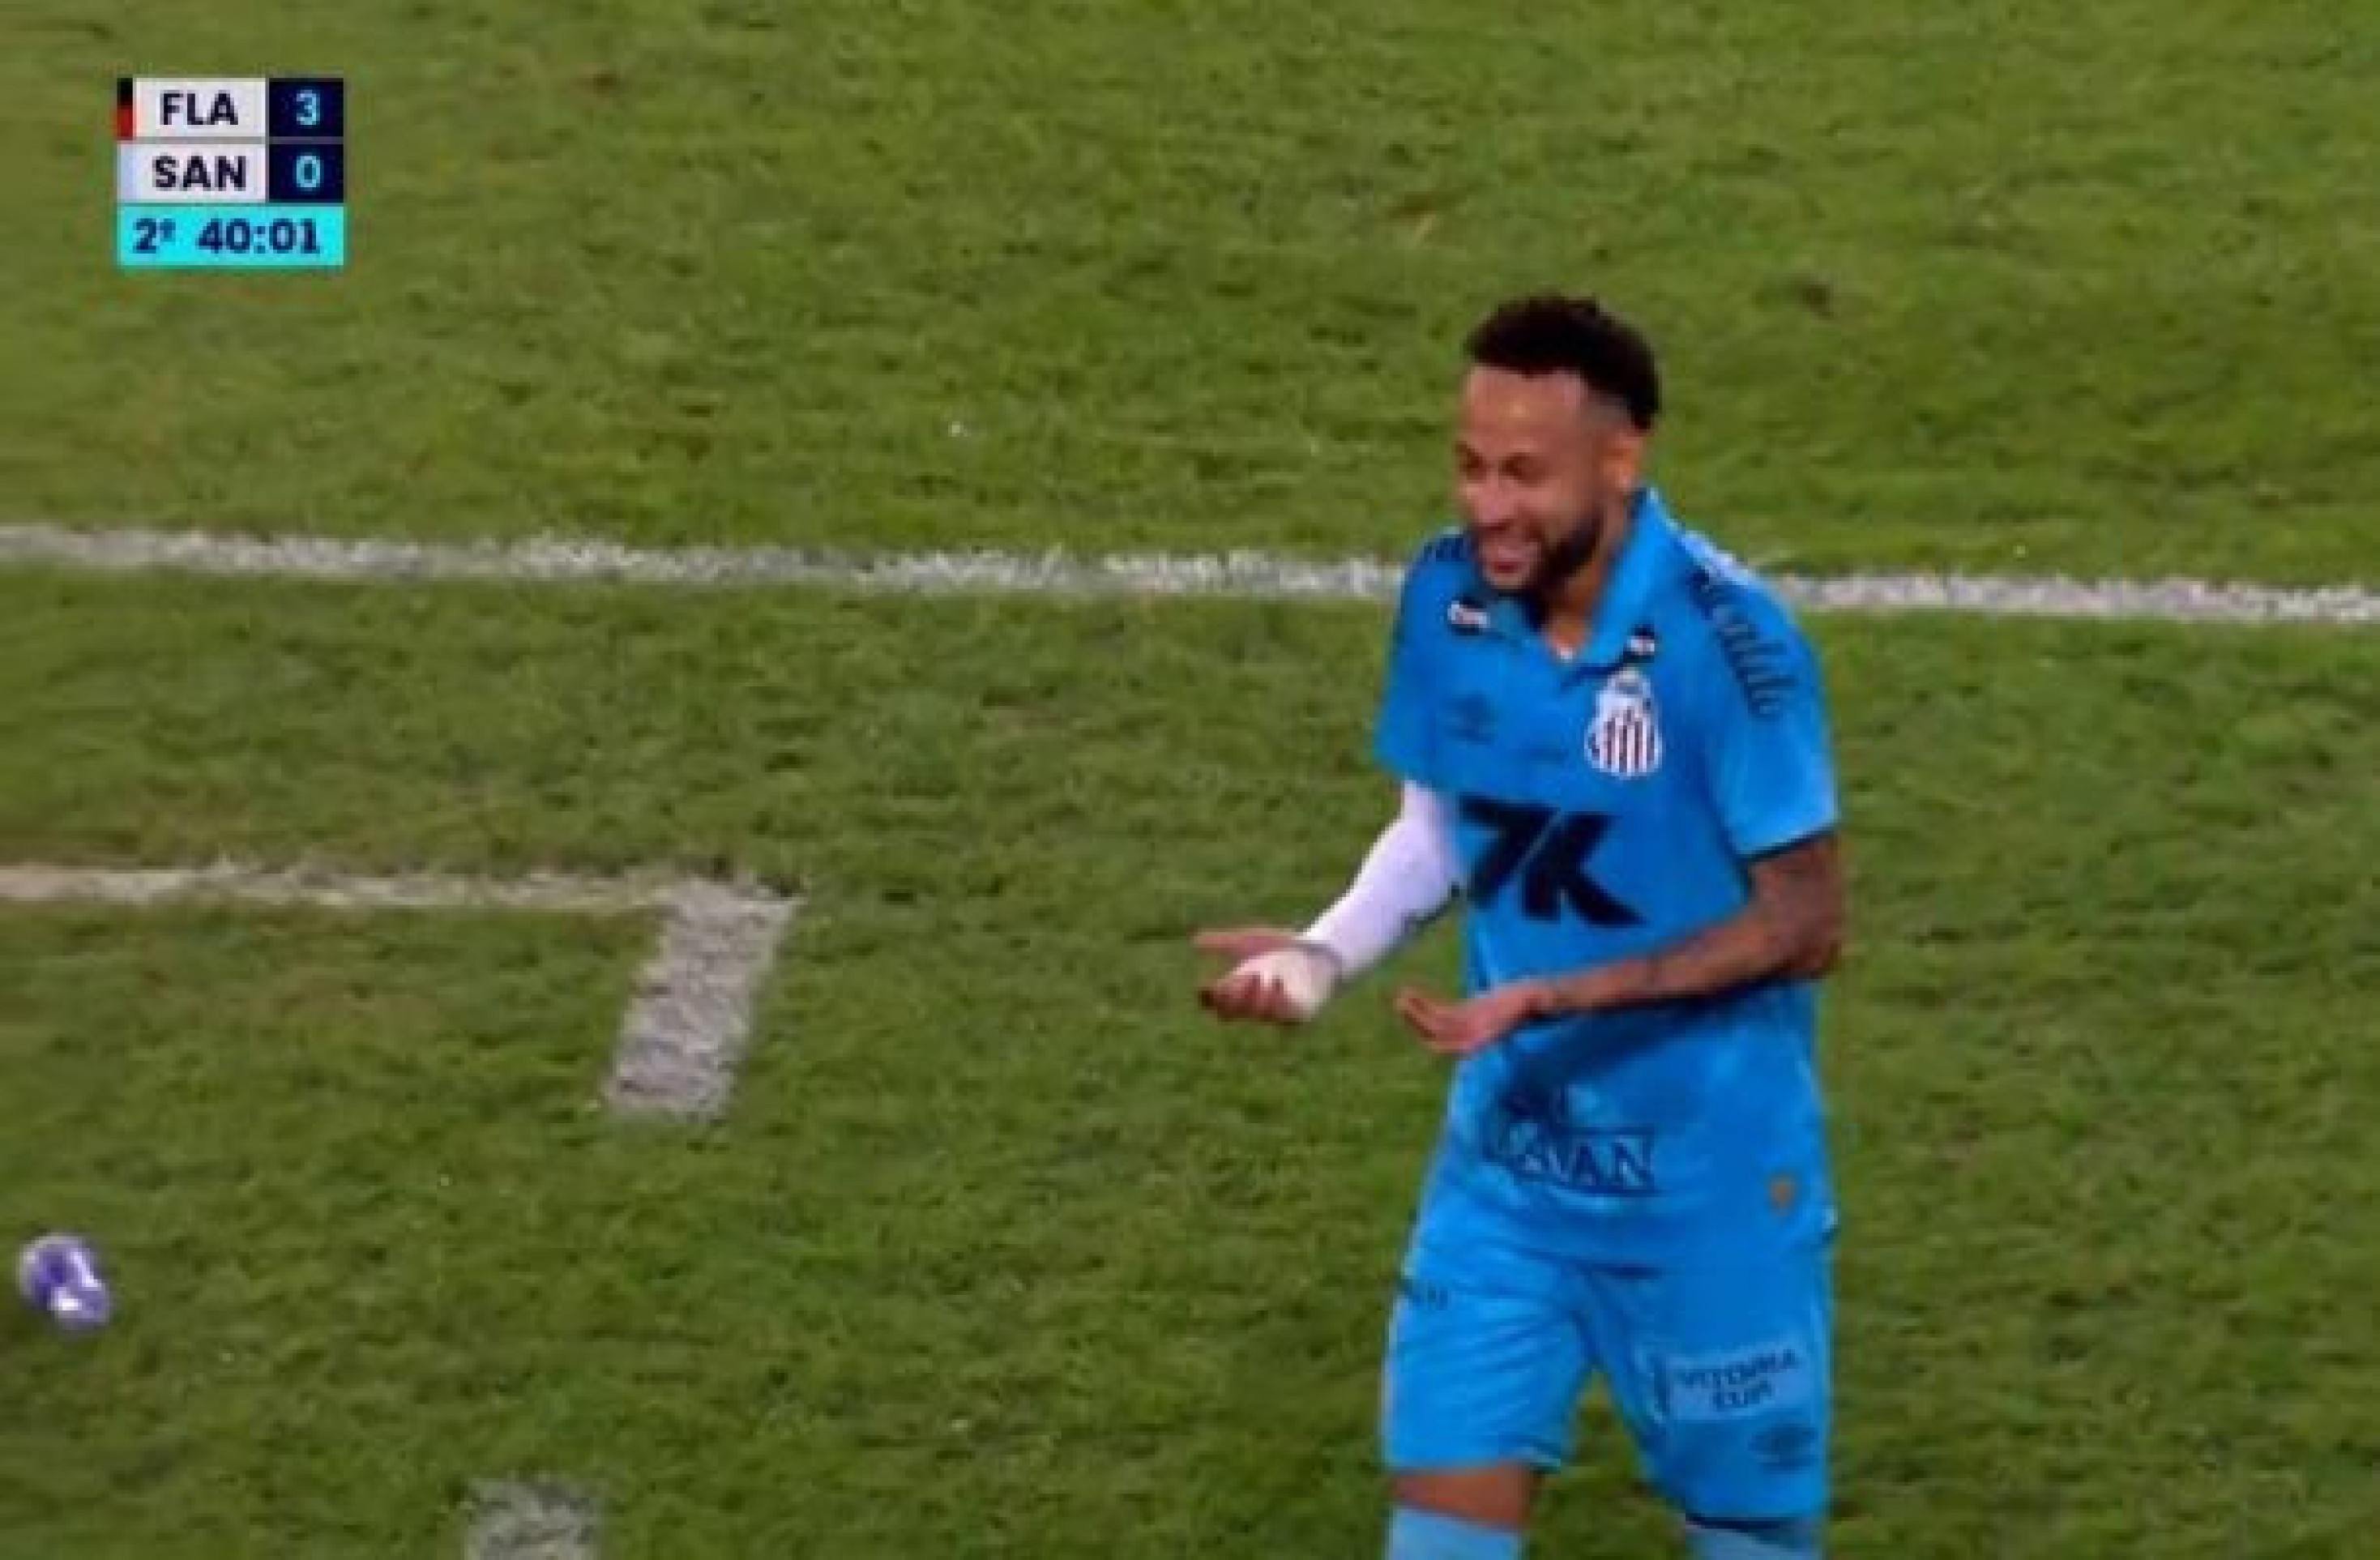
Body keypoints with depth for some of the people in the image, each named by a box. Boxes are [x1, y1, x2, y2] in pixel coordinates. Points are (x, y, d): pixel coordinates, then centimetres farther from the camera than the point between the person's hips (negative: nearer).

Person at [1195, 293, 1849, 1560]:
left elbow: (1804, 924, -18)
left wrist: (1561, 996, -25)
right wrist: (1326, 952, -11)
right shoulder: (1445, 597, -7)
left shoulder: (1725, 639, -23)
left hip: (1708, 1161, -4)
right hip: (1506, 1145, 4)